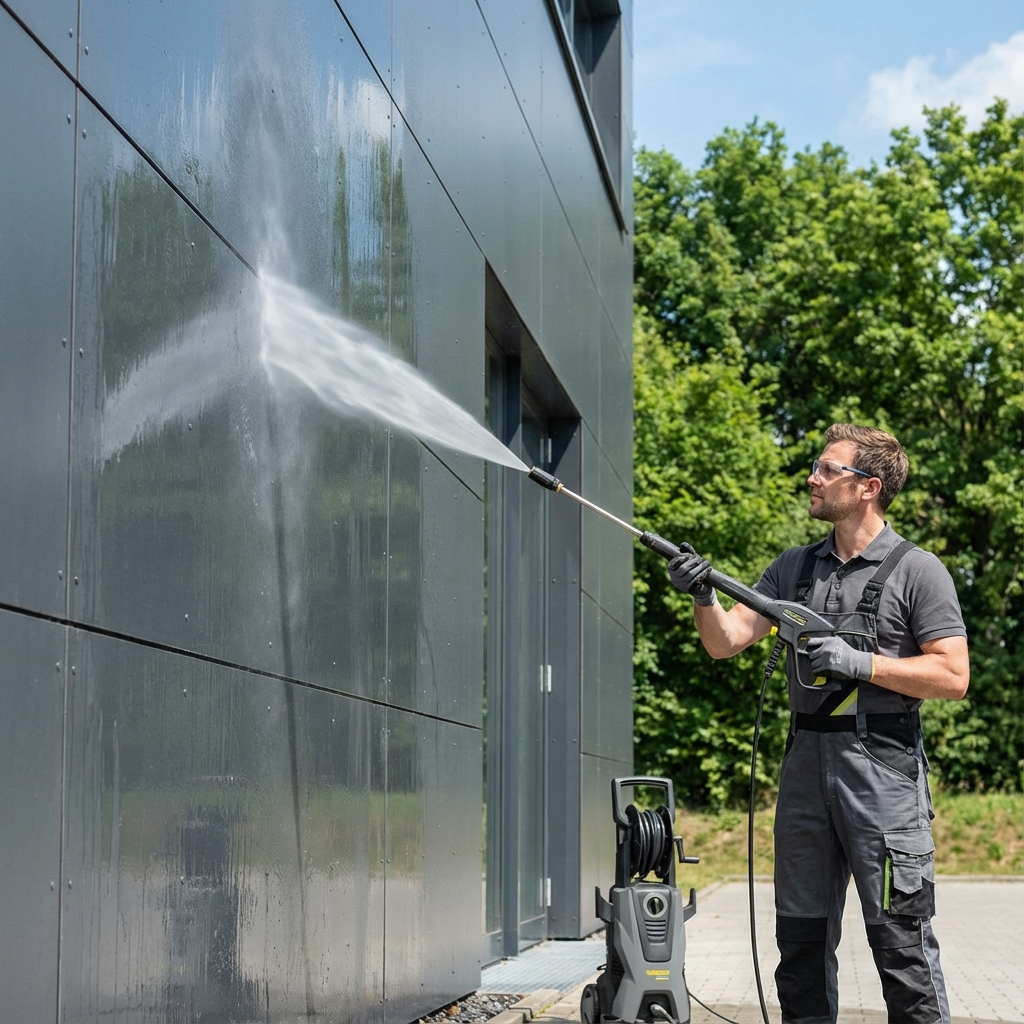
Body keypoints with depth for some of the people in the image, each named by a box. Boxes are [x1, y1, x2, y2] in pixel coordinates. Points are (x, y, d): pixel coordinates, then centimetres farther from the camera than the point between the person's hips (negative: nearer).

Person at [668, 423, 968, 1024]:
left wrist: (862, 663, -15)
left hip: (882, 770, -5)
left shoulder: (917, 571, -2)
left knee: (901, 937, -4)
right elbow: (726, 640, 9)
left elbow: (953, 678, -8)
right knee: (802, 934, 11)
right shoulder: (795, 568, 15)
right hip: (805, 766, 6)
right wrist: (704, 597, -11)